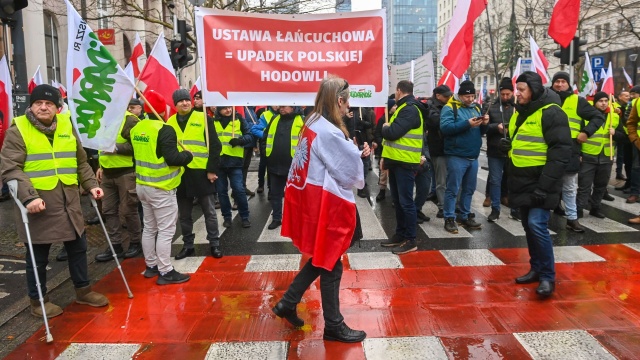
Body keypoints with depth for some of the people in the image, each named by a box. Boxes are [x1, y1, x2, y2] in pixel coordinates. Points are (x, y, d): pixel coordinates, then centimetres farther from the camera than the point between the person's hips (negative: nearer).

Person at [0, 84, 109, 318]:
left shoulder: (66, 126, 10)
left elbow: (81, 162, 18)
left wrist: (91, 184, 7)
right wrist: (28, 196, -24)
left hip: (69, 202, 5)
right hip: (38, 204, -5)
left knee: (78, 247, 15)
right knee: (38, 256, 7)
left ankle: (83, 290, 32)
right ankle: (37, 300, 24)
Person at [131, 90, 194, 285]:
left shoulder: (137, 128, 8)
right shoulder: (164, 130, -19)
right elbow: (172, 158, -23)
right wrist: (188, 155, -6)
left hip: (142, 185, 9)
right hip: (161, 188, -9)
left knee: (149, 228, 17)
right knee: (165, 231, -1)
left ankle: (151, 266, 28)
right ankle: (165, 272, 3)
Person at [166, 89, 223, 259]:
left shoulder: (203, 119, -3)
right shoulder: (170, 122, 8)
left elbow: (215, 145, -5)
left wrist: (212, 169, -10)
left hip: (201, 173, -3)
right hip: (179, 174, 4)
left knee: (209, 211, 6)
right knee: (184, 214, 12)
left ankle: (214, 244, 18)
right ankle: (188, 245, 25)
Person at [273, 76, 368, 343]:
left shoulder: (313, 123, 9)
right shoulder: (329, 132, -21)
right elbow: (349, 170, -15)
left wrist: (357, 153, 2)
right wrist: (359, 154, 5)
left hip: (312, 198, 10)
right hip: (325, 203, -10)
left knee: (322, 259, 21)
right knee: (330, 264, 4)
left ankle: (287, 303, 28)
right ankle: (334, 326, 19)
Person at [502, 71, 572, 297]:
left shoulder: (551, 113, -14)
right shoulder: (519, 112, 13)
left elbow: (560, 151, -19)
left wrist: (545, 185, -23)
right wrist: (507, 145, 3)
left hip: (540, 182, -8)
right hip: (522, 181, 8)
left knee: (537, 225, -15)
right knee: (529, 226, 13)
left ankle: (548, 276, -2)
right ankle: (536, 269, 26)